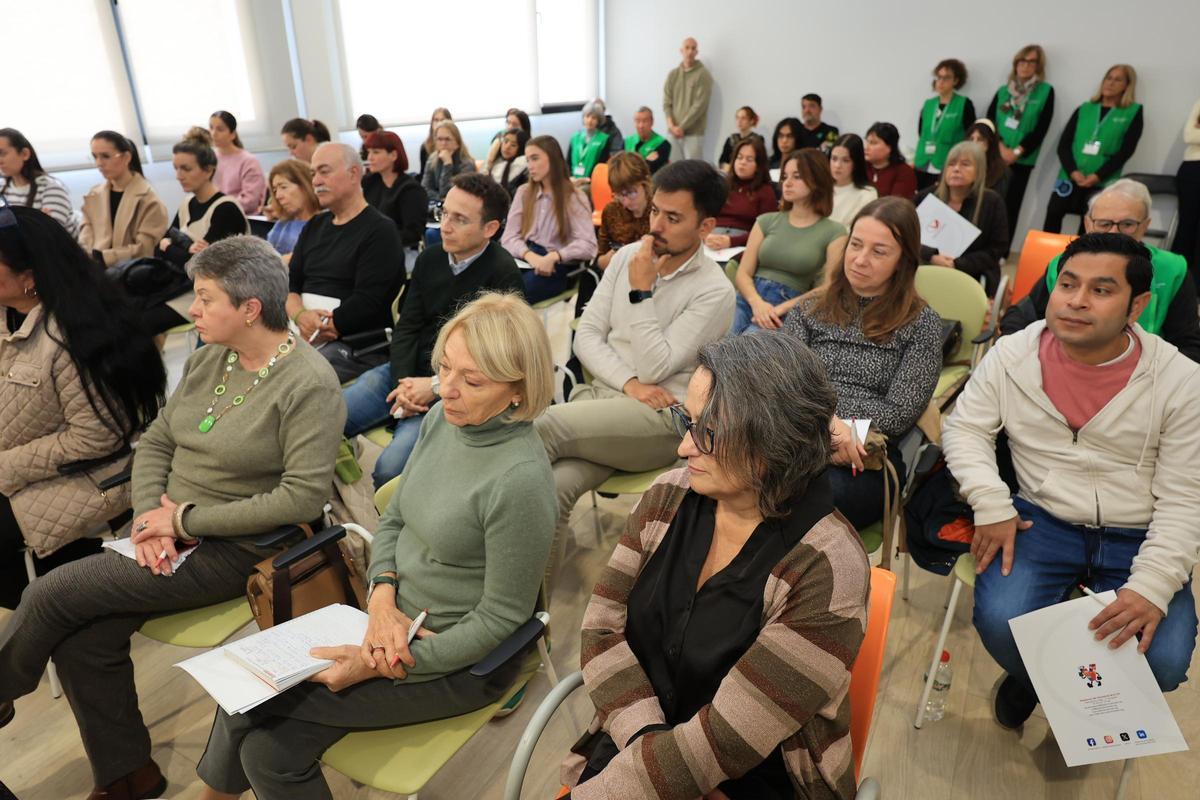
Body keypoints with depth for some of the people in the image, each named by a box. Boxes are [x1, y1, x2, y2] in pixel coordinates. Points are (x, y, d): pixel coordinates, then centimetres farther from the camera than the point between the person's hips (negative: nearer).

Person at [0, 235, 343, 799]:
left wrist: (186, 520, -18)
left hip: (233, 550, -7)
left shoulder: (309, 384, -19)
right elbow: (156, 439, 11)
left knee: (51, 595, -8)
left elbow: (303, 497, -23)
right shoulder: (208, 358, 6)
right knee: (81, 640, -7)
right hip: (171, 532, 7)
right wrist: (150, 511, -8)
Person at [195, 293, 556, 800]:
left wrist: (381, 666, -17)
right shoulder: (441, 421, -5)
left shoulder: (520, 480, -27)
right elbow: (392, 521, 8)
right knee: (269, 744, -2)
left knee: (249, 700, -6)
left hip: (462, 661, -6)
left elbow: (501, 618, -19)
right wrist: (383, 594, -11)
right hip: (397, 619, 6)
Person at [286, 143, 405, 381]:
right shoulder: (314, 226, 21)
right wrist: (300, 316, -9)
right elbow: (290, 284, 13)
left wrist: (318, 330, -12)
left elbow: (367, 303, -14)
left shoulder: (380, 231, -4)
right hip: (300, 335, 7)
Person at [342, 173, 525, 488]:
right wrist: (404, 385, -9)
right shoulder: (430, 258, 9)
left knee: (391, 466, -26)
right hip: (406, 372, 7)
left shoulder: (503, 275, -11)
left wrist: (436, 386, -17)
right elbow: (406, 328, 8)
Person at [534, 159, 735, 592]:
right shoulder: (626, 256, 9)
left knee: (545, 425, -29)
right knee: (553, 487, -27)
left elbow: (656, 369, -13)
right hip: (601, 392, 5)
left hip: (662, 417, -4)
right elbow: (586, 335, 7)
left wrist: (641, 290, -13)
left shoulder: (714, 292, -7)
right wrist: (629, 382, -9)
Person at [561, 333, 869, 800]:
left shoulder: (825, 573, -20)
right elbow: (603, 626, -2)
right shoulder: (668, 497, -5)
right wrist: (649, 740, -14)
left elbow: (726, 737, -20)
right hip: (634, 744, 5)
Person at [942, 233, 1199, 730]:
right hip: (1041, 521, 0)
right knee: (999, 623, -23)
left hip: (1137, 537, 0)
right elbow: (965, 428, 0)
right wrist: (992, 506, -15)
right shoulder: (1012, 355, -6)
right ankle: (1031, 676, 17)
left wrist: (1152, 586, -20)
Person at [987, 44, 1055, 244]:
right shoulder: (1003, 91, 11)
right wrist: (1001, 147, -11)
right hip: (995, 157, 1)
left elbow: (1041, 129, -3)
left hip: (1022, 161, -1)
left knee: (1010, 209, -1)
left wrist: (1017, 152, -12)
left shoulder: (1046, 92, 4)